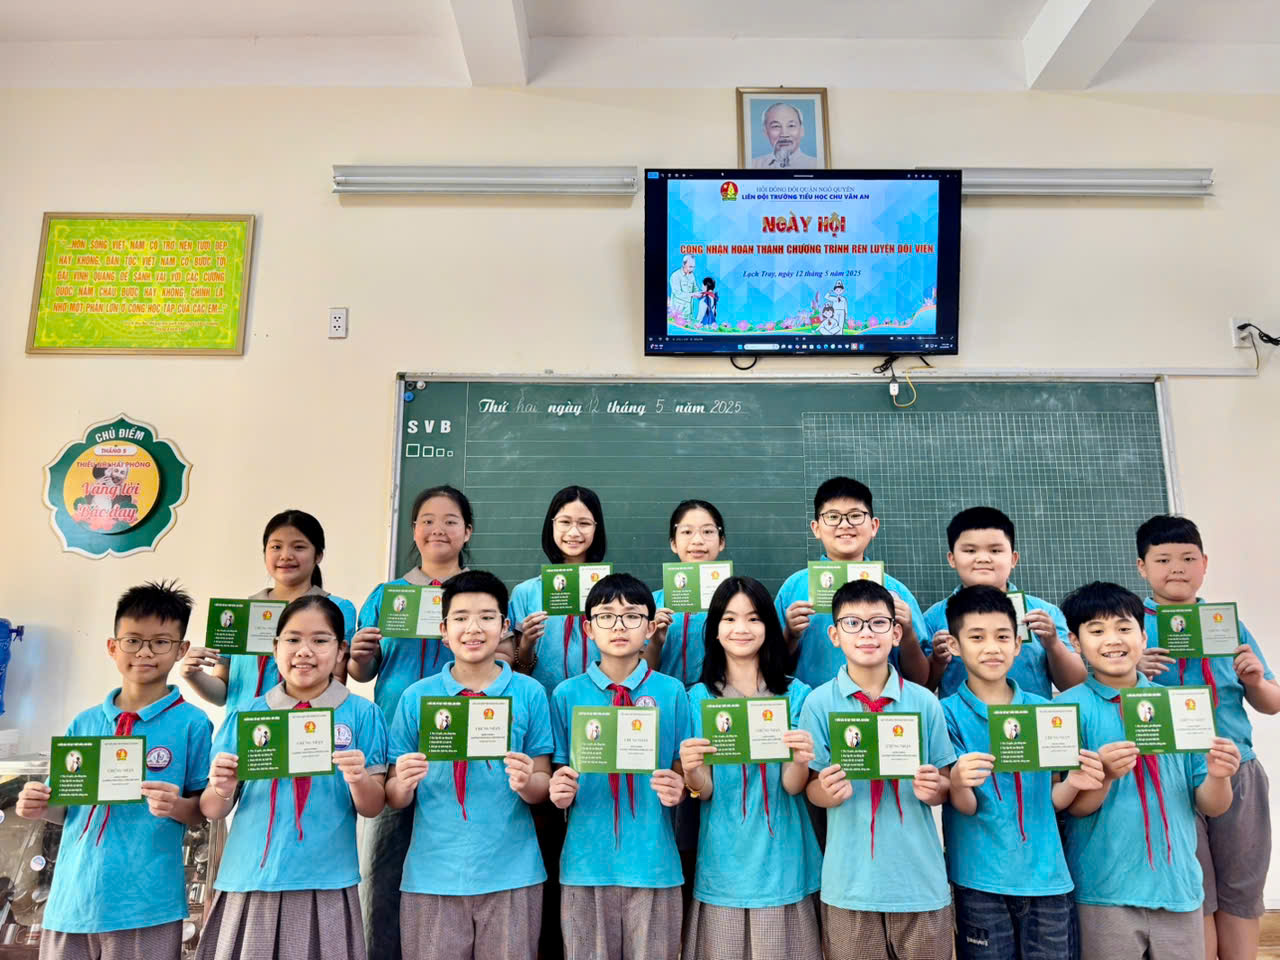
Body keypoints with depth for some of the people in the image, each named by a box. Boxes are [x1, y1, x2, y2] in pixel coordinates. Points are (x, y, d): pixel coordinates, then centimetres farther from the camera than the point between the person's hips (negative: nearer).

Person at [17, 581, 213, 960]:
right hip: (71, 900, 4)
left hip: (147, 904, -4)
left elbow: (205, 811, -2)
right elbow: (65, 807, 14)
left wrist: (177, 807, -22)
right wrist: (39, 806, -6)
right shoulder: (84, 724, 7)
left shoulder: (192, 724, -6)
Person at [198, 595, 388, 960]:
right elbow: (213, 812, 7)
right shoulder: (244, 716, 3)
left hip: (325, 884, -2)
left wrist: (359, 779, -21)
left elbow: (372, 808, 0)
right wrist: (222, 788, -14)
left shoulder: (361, 714, -2)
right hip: (248, 881, 2)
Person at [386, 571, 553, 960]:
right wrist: (403, 783, -17)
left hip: (511, 873, 0)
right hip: (432, 874, 1)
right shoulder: (416, 697, 1)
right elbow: (394, 799, 5)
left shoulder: (530, 693, -1)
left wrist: (525, 782, -19)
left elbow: (543, 787, 2)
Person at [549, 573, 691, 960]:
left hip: (653, 860, 0)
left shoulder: (672, 692, -1)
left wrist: (676, 789, -16)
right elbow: (559, 776, 7)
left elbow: (684, 772, 5)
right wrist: (559, 792, -14)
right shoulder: (567, 695, 1)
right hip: (586, 860, 1)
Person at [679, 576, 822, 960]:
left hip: (781, 863, 0)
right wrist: (691, 771, -26)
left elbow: (792, 786, -8)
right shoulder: (699, 697, -1)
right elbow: (705, 792, -4)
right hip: (723, 863, 1)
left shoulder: (796, 694, -3)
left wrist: (800, 760, -30)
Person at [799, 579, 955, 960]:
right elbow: (810, 786, 0)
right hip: (849, 881, -1)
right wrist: (828, 792, -21)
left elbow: (944, 788, 7)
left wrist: (933, 789, -15)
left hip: (920, 876, 1)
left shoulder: (924, 702, -1)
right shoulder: (819, 703, -5)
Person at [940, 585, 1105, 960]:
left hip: (1046, 875, 3)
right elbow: (965, 807, -9)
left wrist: (1072, 783, -14)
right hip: (980, 879, -2)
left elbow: (1050, 799, 8)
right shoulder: (948, 714, -5)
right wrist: (958, 783, -31)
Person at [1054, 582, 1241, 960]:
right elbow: (1072, 807, -8)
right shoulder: (1070, 707, -7)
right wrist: (1104, 775, -27)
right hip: (1104, 889, -3)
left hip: (1178, 884, 3)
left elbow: (1210, 806, 6)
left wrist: (1217, 775, -15)